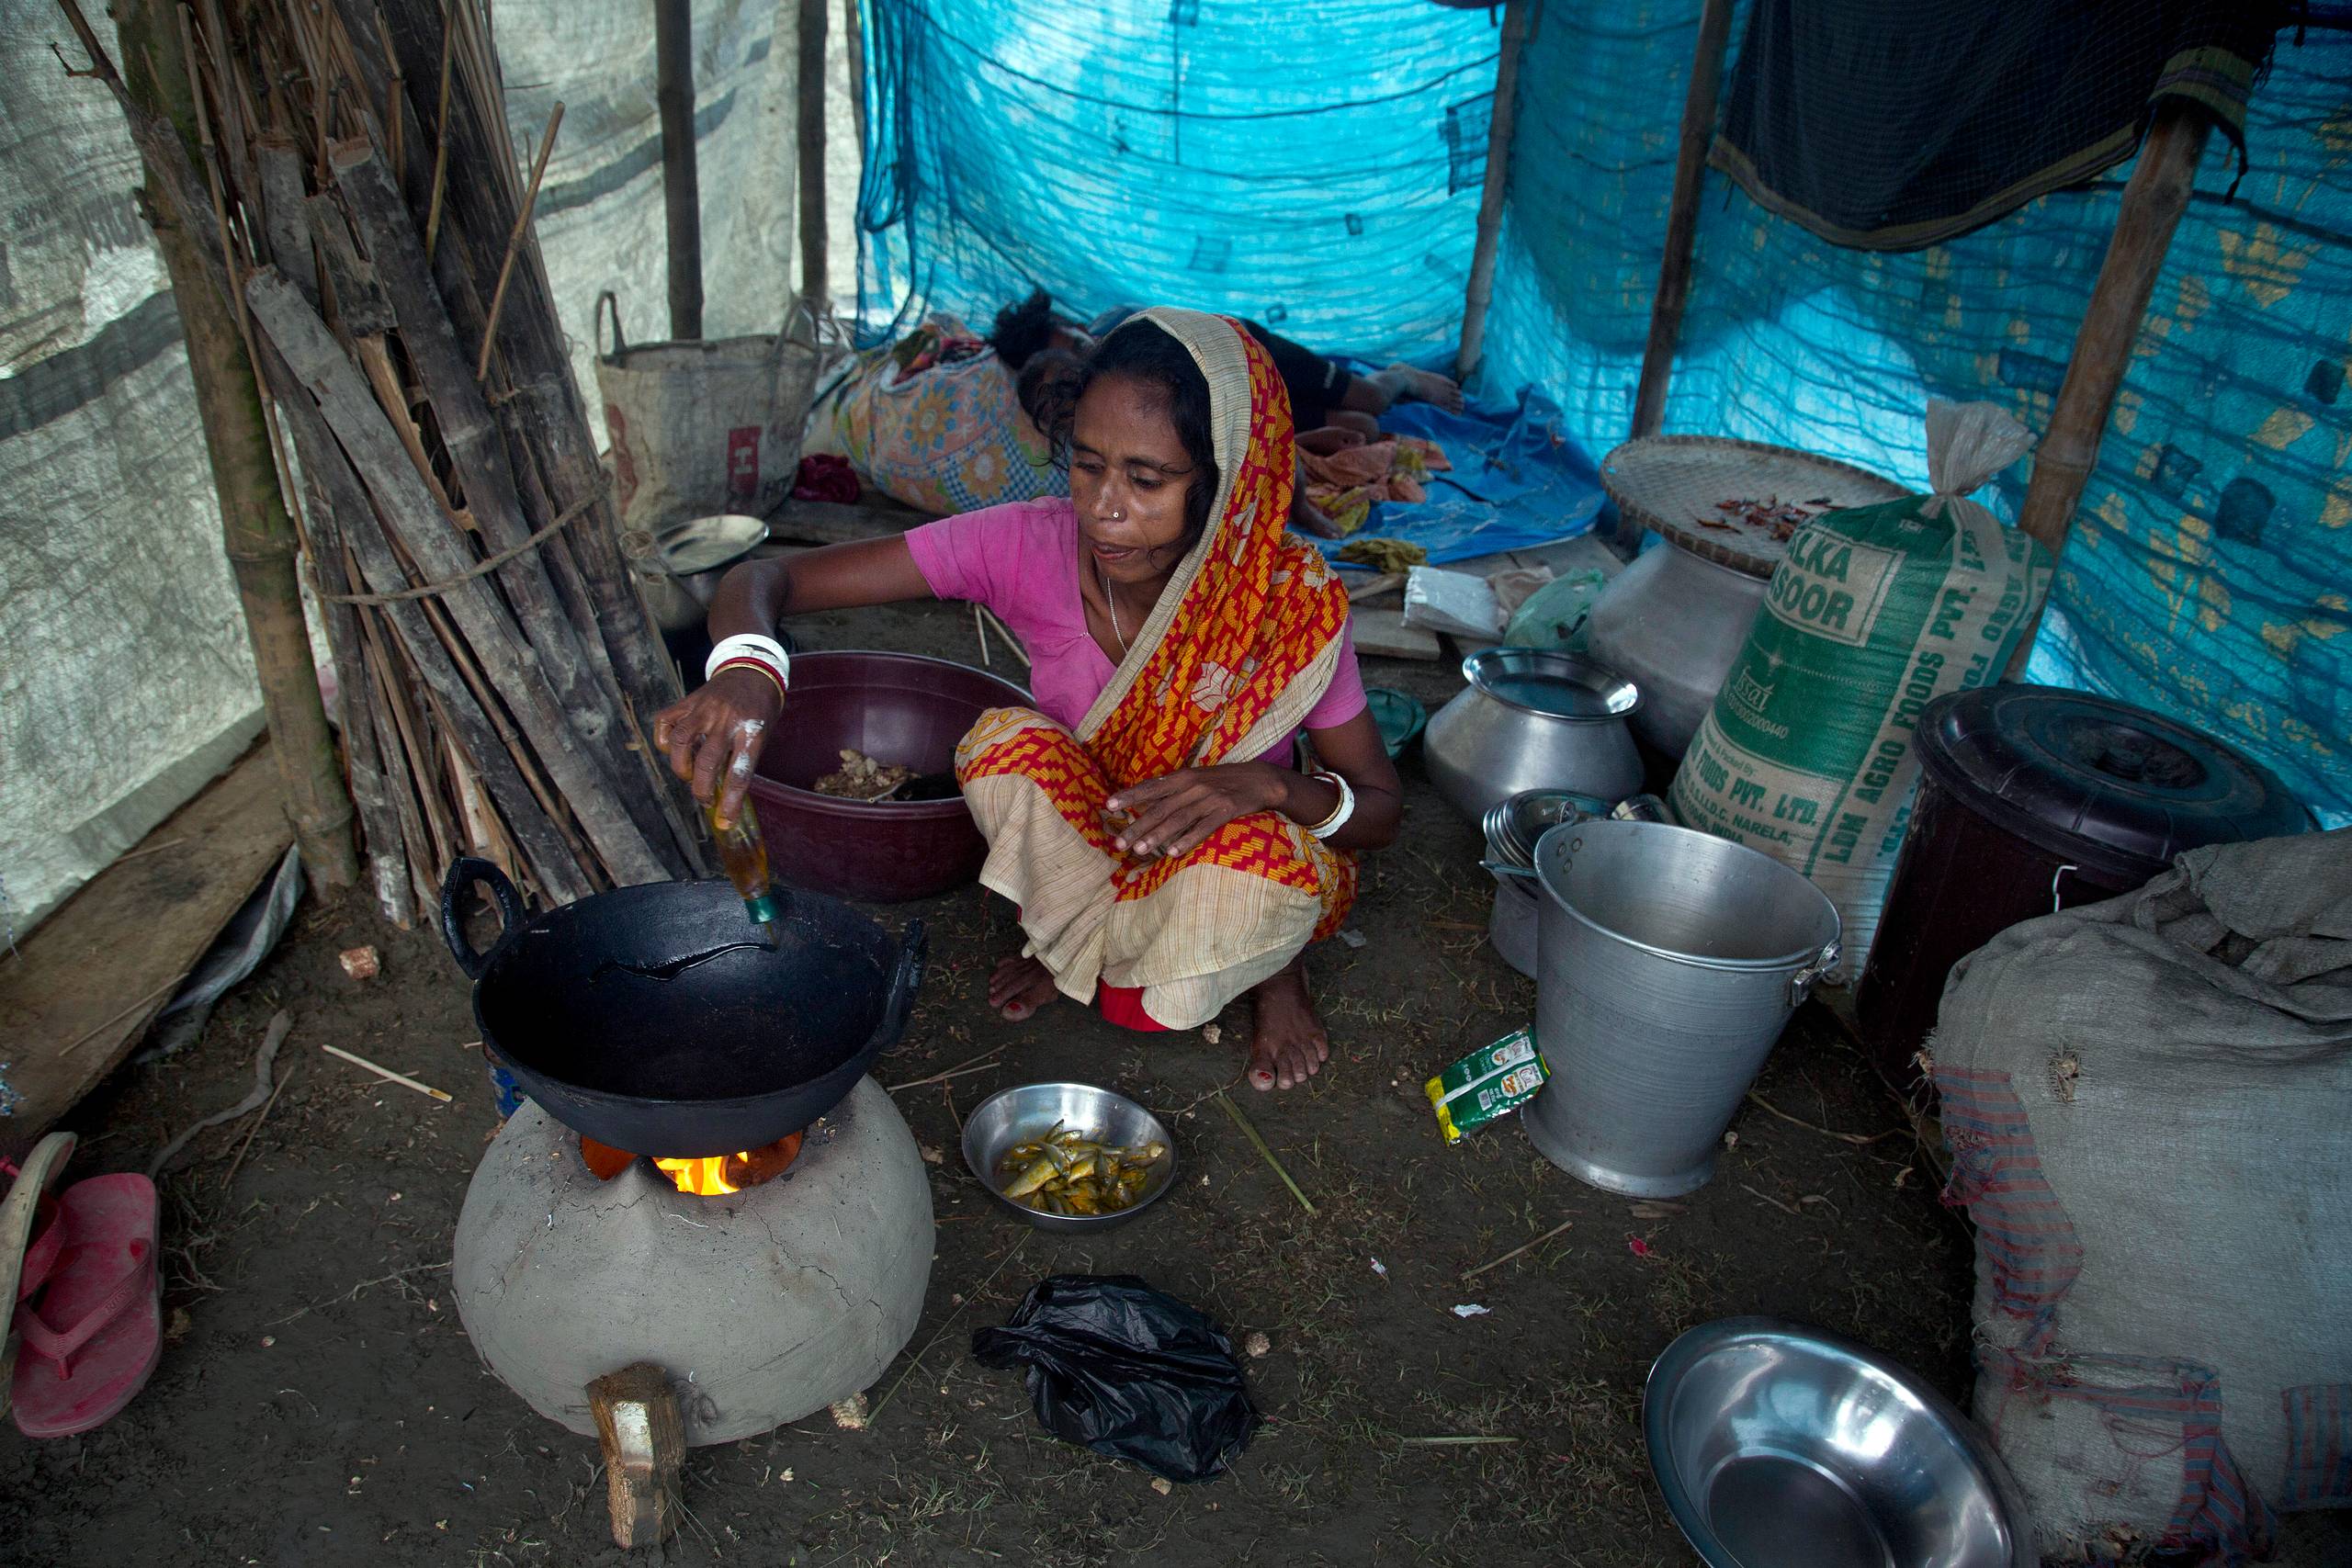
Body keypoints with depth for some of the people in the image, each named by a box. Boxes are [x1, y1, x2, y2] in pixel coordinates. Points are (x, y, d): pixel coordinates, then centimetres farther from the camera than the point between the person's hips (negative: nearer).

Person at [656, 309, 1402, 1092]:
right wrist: (746, 668, -50)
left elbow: (1379, 809, -14)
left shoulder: (1291, 604, -26)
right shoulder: (1032, 547, -25)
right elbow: (766, 579, -25)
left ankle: (1273, 965, 2)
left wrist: (1267, 784, -37)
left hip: (1236, 849, -1)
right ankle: (1076, 941, 0)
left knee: (1251, 873, -37)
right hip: (1079, 847, 1)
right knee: (1008, 740, -30)